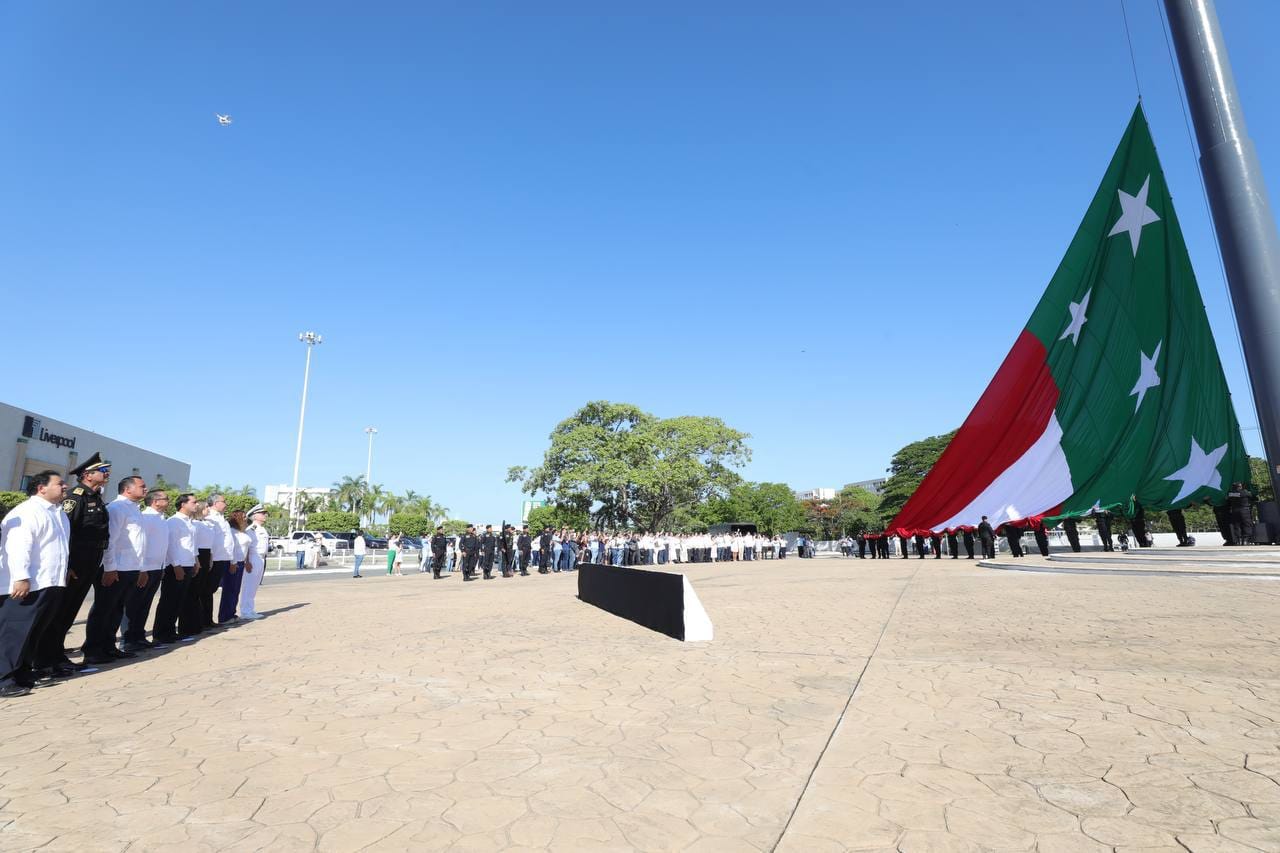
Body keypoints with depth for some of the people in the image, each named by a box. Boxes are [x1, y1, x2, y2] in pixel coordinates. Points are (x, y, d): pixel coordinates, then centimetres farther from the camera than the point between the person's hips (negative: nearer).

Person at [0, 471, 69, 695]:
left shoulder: (58, 513, 18)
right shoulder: (27, 512, -12)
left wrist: (65, 572, 28)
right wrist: (21, 578, -27)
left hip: (51, 583, 9)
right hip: (28, 585, -9)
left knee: (35, 633, 13)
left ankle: (22, 673, 22)